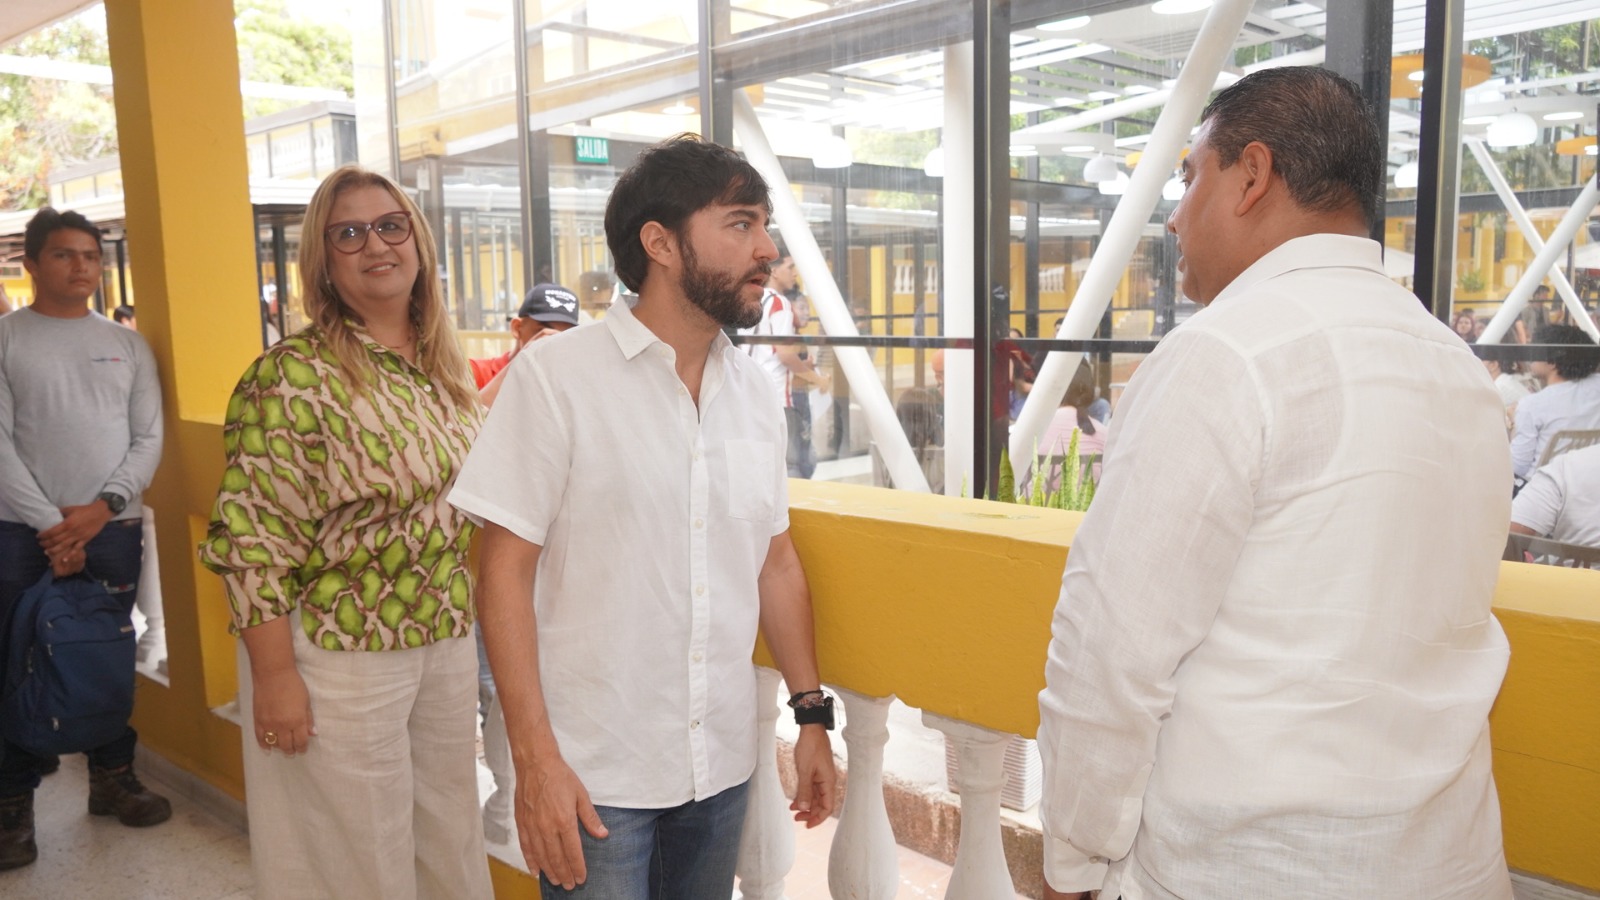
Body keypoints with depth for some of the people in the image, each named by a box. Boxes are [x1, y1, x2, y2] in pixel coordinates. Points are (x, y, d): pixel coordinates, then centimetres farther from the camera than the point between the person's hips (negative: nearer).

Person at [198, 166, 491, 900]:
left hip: (448, 647, 6)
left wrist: (464, 629, 14)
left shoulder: (444, 367, 5)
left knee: (450, 840, 21)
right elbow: (254, 543, -17)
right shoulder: (292, 376, -17)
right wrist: (275, 675, -17)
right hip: (341, 659, -6)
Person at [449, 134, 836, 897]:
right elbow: (506, 572, -11)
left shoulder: (753, 387, 3)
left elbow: (776, 560, 9)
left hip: (723, 763, 5)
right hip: (594, 775, -5)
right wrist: (534, 757, -15)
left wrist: (811, 714, 8)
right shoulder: (556, 375, -11)